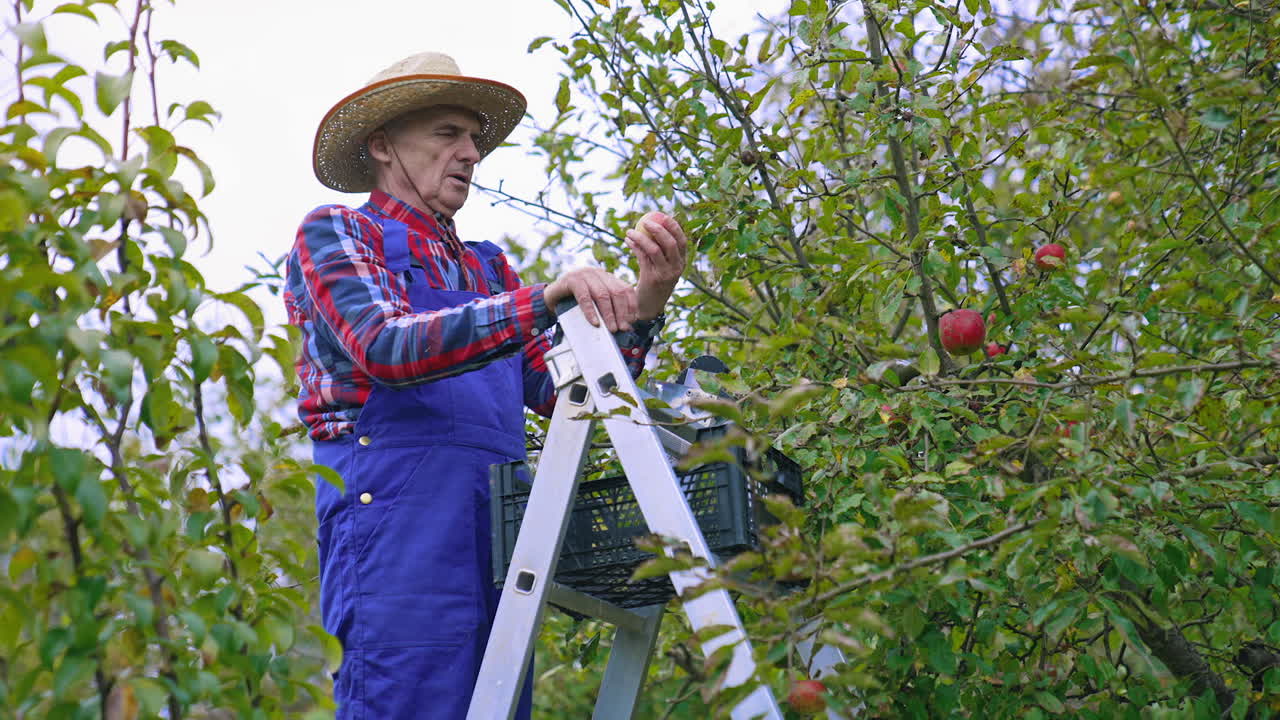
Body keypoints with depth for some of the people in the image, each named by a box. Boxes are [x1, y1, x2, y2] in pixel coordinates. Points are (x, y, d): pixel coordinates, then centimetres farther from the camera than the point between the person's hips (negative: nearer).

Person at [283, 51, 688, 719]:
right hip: (396, 509, -6)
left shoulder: (486, 267, 22)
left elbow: (559, 391, 13)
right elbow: (385, 349, -14)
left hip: (495, 525, 6)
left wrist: (644, 305, -2)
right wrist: (543, 300, -23)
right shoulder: (336, 233, 5)